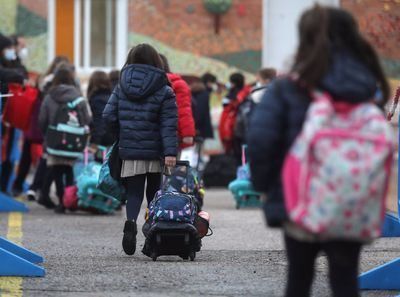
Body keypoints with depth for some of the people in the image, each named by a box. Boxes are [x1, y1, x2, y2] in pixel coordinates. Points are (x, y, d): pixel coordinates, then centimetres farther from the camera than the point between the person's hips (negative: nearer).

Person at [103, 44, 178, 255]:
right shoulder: (163, 91, -4)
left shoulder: (121, 87, 4)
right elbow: (169, 125, -11)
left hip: (129, 152, 1)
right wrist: (170, 152, -15)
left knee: (134, 192, 5)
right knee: (155, 193, 12)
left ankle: (131, 221, -23)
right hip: (155, 153, -1)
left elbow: (109, 116, 1)